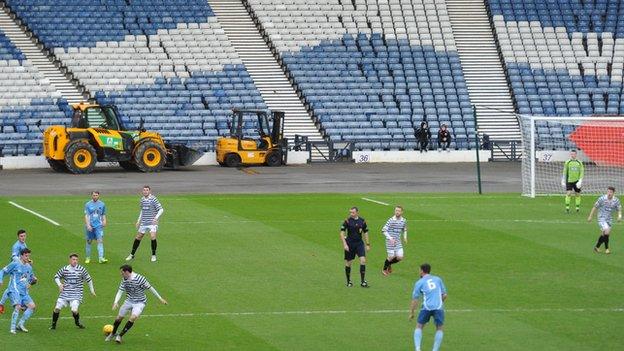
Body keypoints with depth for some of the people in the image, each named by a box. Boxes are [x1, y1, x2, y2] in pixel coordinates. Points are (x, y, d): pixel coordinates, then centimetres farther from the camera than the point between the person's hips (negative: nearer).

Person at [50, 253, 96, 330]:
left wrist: (92, 290, 12)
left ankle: (77, 323, 13)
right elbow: (56, 277, 13)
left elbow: (88, 279, 7)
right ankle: (53, 324, 16)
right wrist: (59, 284, -6)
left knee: (74, 310, -18)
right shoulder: (64, 269, 0)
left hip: (76, 295, -2)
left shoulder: (81, 269, -4)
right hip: (65, 294, 2)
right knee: (57, 308, -5)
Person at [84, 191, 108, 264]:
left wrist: (104, 221, -2)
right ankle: (87, 258, 20)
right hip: (90, 226, -1)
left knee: (100, 241, -12)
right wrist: (88, 225, -16)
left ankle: (101, 258, -19)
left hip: (99, 226, 1)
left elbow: (104, 215, 18)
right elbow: (86, 216, -4)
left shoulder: (102, 204, 8)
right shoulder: (88, 204, 1)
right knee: (89, 242, 6)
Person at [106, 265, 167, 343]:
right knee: (119, 317, 7)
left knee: (132, 318, -25)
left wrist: (160, 298, -8)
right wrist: (116, 302, -21)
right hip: (129, 301, 5)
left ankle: (120, 336, -12)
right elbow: (120, 292, -4)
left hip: (139, 302, -5)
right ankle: (113, 333, 35)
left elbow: (150, 288, -14)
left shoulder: (140, 279, -23)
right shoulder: (124, 280, -5)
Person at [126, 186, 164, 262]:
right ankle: (132, 254, 22)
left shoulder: (153, 199, -11)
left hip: (152, 223, -6)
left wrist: (156, 218, -22)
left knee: (153, 237, -17)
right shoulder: (142, 199, 8)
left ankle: (153, 255, 1)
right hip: (144, 223, 6)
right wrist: (139, 220, 19)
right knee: (138, 237, 9)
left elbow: (161, 209, -11)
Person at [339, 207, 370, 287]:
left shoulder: (362, 221, 2)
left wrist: (367, 244, 10)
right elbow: (342, 233, -8)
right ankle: (348, 281, 20)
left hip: (359, 243, 2)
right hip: (350, 244, -2)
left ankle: (362, 281, -7)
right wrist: (344, 244, -16)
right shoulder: (347, 221, -7)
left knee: (363, 260, -12)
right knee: (348, 263, 3)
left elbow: (365, 233, 12)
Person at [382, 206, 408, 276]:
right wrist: (390, 238, -24)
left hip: (398, 242, 5)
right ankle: (384, 269, 24)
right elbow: (384, 230, -14)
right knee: (391, 257, -2)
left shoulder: (404, 221, 3)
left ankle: (389, 264, 28)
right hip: (390, 242, -5)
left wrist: (405, 237, 4)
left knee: (400, 257, -2)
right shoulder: (391, 220, -14)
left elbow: (404, 230, 22)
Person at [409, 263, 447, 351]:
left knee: (419, 327, 16)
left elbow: (415, 299, 6)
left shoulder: (419, 283, 8)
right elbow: (445, 295, 15)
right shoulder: (438, 279, 16)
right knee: (439, 329, 16)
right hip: (439, 307, 1)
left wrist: (411, 313, 13)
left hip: (427, 307, -1)